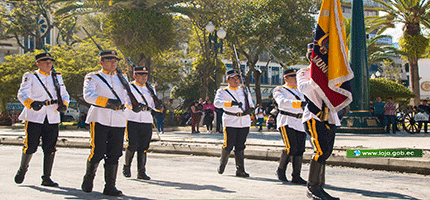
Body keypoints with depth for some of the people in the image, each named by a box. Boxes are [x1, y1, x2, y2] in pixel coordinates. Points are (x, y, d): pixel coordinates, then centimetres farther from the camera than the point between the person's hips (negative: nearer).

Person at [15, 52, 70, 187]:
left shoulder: (57, 78, 17)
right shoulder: (30, 77, 3)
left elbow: (64, 94, 17)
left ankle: (47, 178, 10)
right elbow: (22, 94, -9)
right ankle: (22, 169, 24)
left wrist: (64, 105, -6)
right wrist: (31, 103, -30)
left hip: (53, 119, 4)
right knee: (30, 147, -3)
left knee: (50, 148, 1)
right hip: (34, 118, -3)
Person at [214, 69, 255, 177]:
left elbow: (251, 104, 25)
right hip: (231, 122, -4)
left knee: (240, 147, 2)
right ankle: (222, 165, 18)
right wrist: (231, 103, -31)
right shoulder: (223, 92, 3)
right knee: (228, 145, -7)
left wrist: (250, 109, -1)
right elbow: (217, 102, -15)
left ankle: (240, 170, 4)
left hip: (244, 122, 4)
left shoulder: (245, 91, 19)